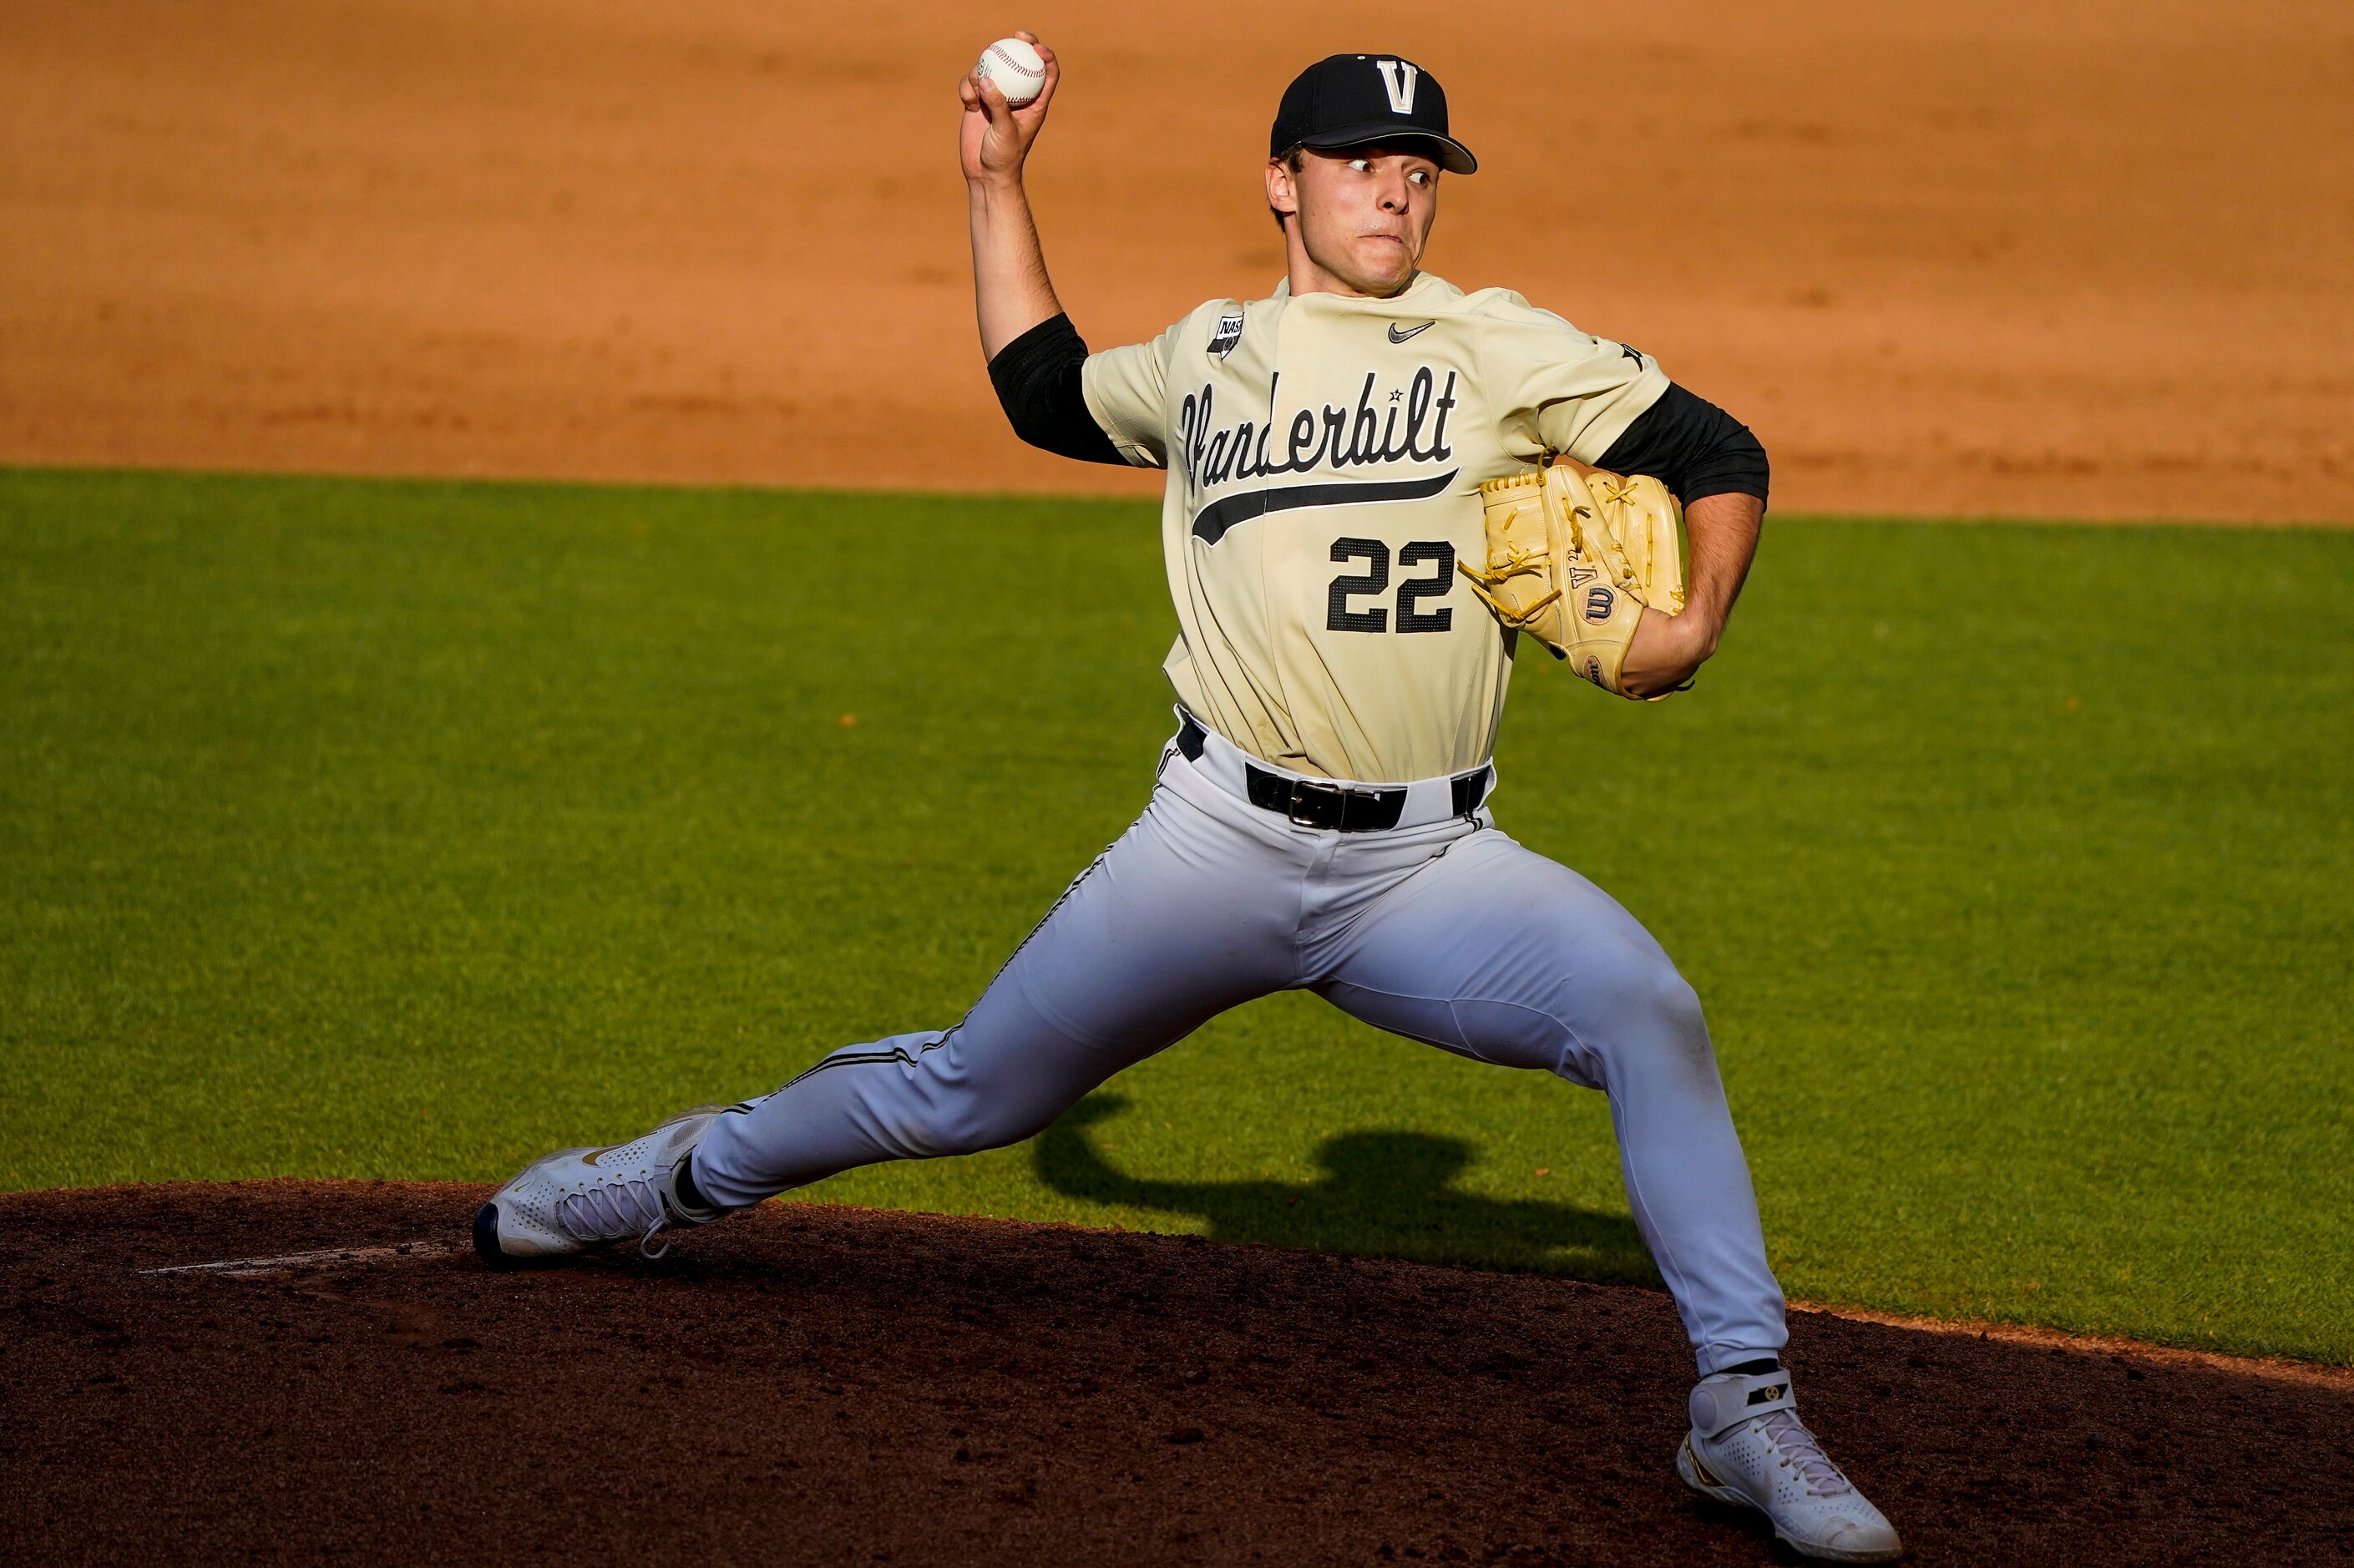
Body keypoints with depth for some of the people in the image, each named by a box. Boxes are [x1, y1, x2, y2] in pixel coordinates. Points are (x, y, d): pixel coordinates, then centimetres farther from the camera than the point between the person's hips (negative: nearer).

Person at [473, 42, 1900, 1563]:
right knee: (969, 1091, 8)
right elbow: (1047, 393, 32)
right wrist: (998, 186, 28)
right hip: (1220, 847, 2)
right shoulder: (1207, 356, 14)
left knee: (1648, 1012, -26)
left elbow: (1720, 456, 5)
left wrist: (1696, 620, -13)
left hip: (1428, 869, -2)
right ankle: (692, 1173, 36)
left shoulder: (1499, 348, 4)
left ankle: (1747, 1410, -19)